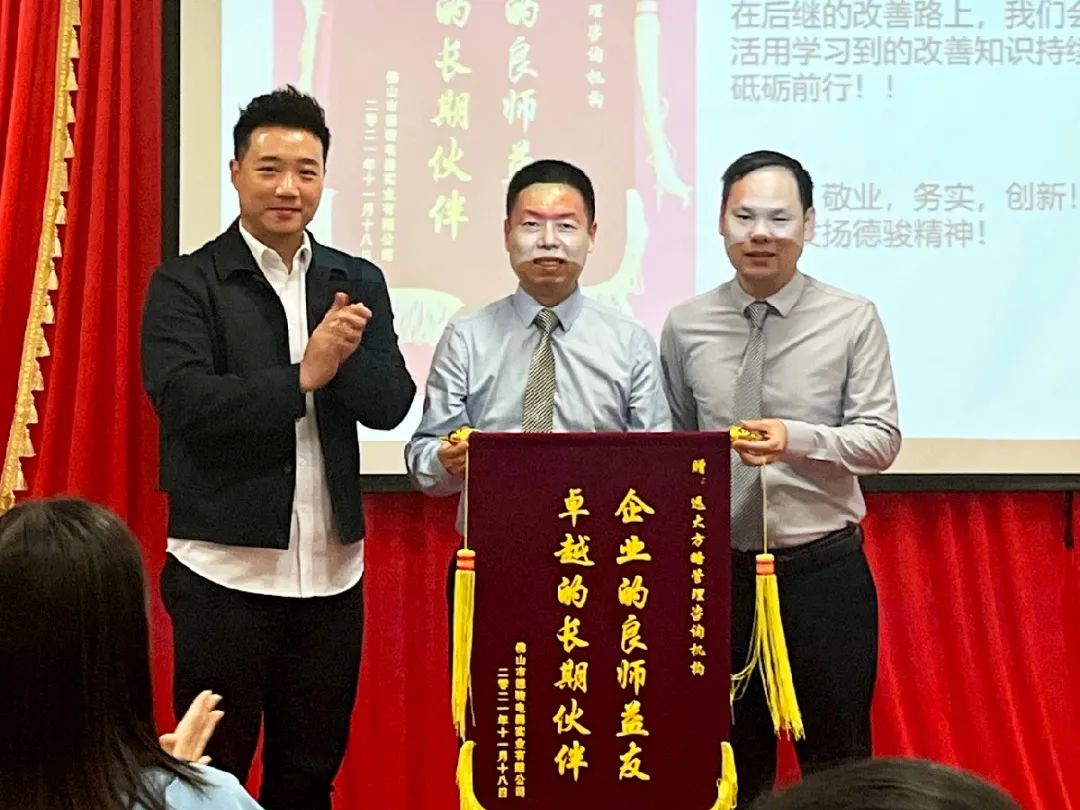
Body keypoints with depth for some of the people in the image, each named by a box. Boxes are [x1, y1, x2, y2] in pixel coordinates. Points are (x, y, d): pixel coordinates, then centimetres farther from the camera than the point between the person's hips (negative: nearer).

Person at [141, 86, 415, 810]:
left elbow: (391, 404, 1)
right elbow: (186, 400, -17)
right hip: (225, 570, -4)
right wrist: (303, 377, -18)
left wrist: (345, 356, -18)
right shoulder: (186, 284, -3)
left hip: (331, 571, 4)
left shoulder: (358, 283, 9)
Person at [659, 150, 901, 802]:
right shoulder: (685, 326, 2)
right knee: (734, 763, 13)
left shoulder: (853, 320, -4)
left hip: (825, 571, -2)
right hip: (720, 570, 2)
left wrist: (797, 440, -25)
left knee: (837, 761, 9)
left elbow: (881, 440, -7)